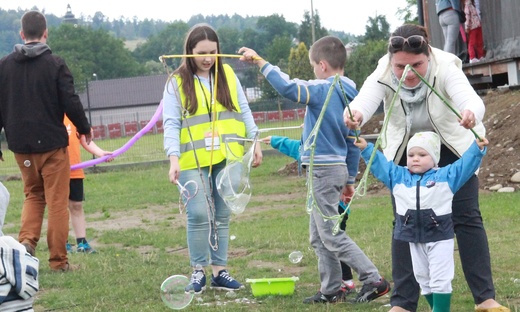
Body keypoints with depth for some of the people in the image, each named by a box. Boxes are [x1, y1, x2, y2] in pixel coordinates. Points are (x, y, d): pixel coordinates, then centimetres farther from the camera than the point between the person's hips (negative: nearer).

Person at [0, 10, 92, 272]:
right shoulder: (55, 64, -10)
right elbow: (71, 102, -10)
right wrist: (84, 129, 7)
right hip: (52, 143, -4)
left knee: (33, 194, 20)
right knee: (57, 201, 3)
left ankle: (27, 240, -2)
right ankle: (58, 260, 5)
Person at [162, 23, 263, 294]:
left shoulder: (227, 74, 9)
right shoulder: (177, 82, 0)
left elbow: (243, 111, 14)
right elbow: (171, 123, -5)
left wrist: (254, 141, 7)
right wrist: (174, 158, -15)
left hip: (227, 159, 3)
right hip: (194, 161, -3)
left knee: (222, 217, 7)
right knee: (199, 215, -11)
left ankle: (219, 271, 15)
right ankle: (198, 272, 2)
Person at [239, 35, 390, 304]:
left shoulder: (322, 90, -15)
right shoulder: (349, 94, 11)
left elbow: (288, 88, -32)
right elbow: (353, 141, 15)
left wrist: (261, 62, -24)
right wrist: (350, 179, 21)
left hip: (323, 169, -9)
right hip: (338, 169, 9)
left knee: (331, 235, -4)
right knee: (319, 237, 15)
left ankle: (373, 280, -5)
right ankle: (331, 290, 17)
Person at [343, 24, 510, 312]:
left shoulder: (445, 69, -30)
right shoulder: (383, 75, -26)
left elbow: (471, 99, -46)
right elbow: (365, 100, -44)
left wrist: (471, 114, -71)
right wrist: (355, 115, -69)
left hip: (452, 148, -1)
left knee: (466, 218, -4)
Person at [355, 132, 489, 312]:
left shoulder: (446, 175, -1)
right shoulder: (398, 176, 8)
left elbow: (466, 164, -5)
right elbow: (379, 164, 9)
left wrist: (477, 148, -18)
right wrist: (366, 148, 0)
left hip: (440, 237, -4)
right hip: (414, 239, 4)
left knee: (440, 278, -4)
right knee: (423, 278, 13)